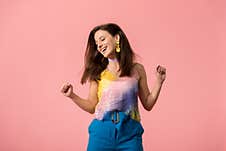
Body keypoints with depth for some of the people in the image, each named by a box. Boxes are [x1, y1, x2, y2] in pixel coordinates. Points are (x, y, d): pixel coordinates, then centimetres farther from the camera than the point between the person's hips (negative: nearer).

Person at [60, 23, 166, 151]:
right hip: (102, 132, 0)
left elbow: (148, 104, 8)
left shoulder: (137, 69, 4)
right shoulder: (98, 73, 3)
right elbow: (92, 107, 8)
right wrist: (72, 95, -3)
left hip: (130, 133, 0)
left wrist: (159, 81, -1)